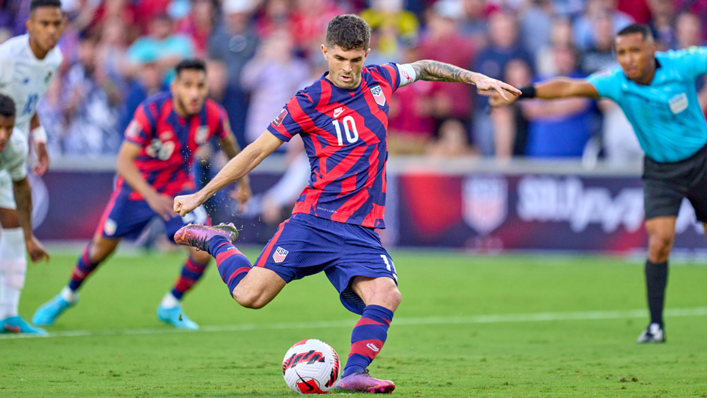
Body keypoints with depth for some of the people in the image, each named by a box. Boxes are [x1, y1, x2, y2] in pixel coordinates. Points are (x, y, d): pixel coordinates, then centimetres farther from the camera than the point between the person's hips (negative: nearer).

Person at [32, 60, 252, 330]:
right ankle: (68, 295, 38)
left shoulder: (213, 115, -20)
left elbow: (228, 143, 5)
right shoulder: (151, 111, -31)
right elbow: (124, 160, -32)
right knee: (103, 246, 9)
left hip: (178, 187, 2)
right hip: (137, 186, -2)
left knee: (204, 245, -17)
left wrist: (242, 181, 15)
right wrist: (151, 196, -45)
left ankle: (171, 307, 8)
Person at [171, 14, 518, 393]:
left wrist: (475, 78, 24)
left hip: (361, 230, 3)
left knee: (386, 295, -23)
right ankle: (217, 241, 15)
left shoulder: (379, 81, 8)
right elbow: (257, 151, 0)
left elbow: (423, 68, 29)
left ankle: (354, 373, -23)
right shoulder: (307, 103, -6)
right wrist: (200, 195, 1)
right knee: (250, 295, -13)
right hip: (313, 220, -3)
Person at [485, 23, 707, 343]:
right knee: (659, 240, -16)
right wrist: (522, 93, -38)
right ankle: (656, 325, -8)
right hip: (659, 170, 0)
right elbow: (569, 87, -27)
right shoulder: (615, 83, -18)